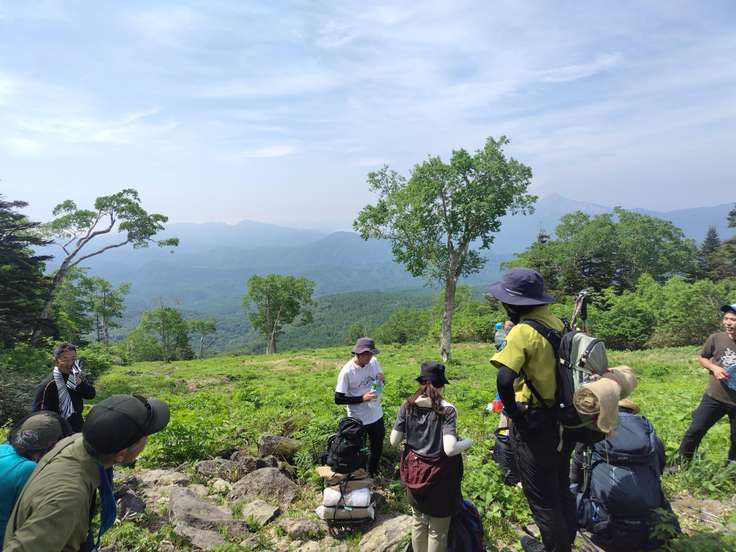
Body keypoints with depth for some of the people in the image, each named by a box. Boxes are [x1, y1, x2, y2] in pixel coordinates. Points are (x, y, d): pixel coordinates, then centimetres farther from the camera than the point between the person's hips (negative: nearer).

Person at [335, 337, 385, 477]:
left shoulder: (374, 362, -8)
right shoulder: (347, 371, -24)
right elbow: (338, 399, -19)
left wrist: (382, 380, -15)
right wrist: (362, 398, -25)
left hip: (377, 416, 6)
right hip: (358, 420, -5)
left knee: (377, 449, 23)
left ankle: (373, 475, 47)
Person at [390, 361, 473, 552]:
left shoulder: (407, 406, -8)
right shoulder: (447, 410, -19)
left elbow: (394, 441, -5)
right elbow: (450, 449, -26)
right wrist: (467, 442, -7)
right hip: (439, 476, -4)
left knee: (418, 521, 24)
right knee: (437, 529, 16)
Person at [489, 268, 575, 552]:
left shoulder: (523, 331, -25)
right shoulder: (556, 322, -1)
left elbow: (504, 380, -35)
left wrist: (512, 410, -17)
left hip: (534, 424, -8)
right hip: (562, 420, 8)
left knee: (541, 494, 14)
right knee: (561, 487, 27)